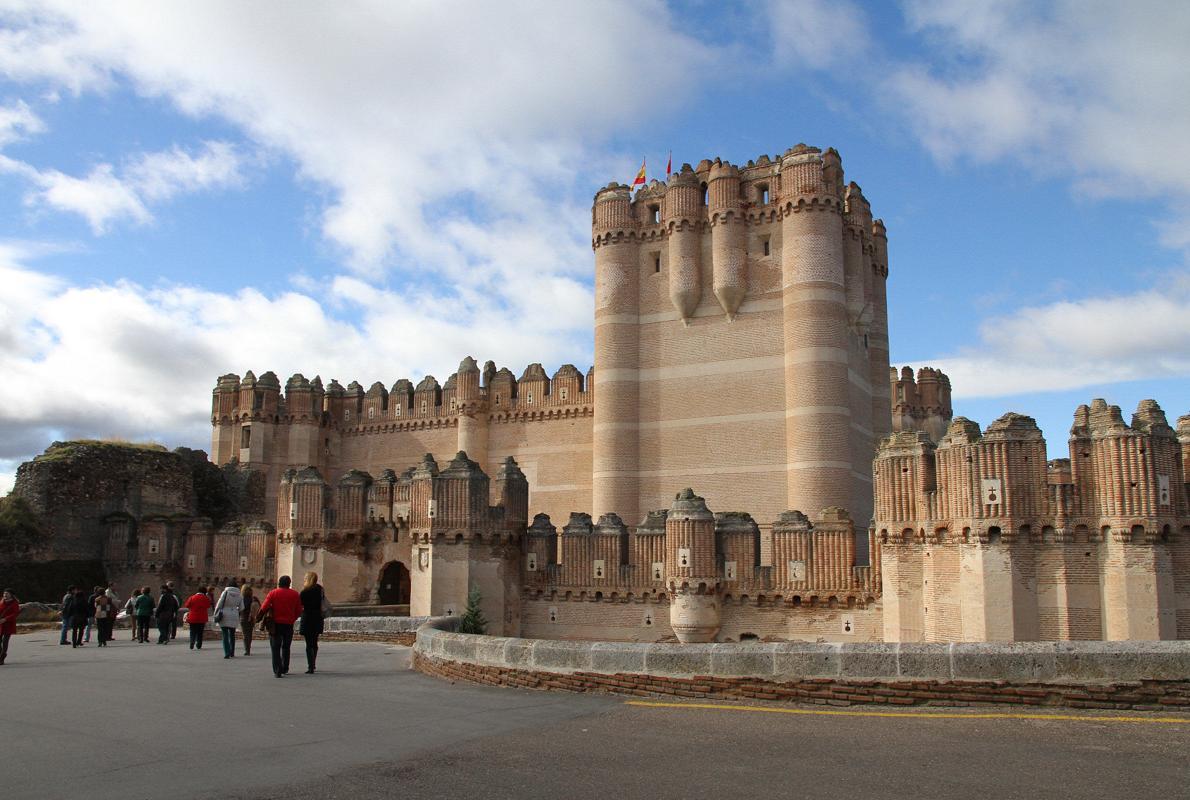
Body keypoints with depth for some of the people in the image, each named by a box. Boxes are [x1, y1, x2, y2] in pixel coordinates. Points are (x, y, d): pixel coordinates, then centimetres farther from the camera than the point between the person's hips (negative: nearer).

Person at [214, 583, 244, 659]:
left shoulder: (225, 592, -5)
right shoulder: (240, 595, 3)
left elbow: (219, 604, -6)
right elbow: (241, 608, 8)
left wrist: (216, 614, 4)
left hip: (224, 616, -3)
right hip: (234, 617, 3)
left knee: (225, 635, -2)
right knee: (232, 635, 16)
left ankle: (227, 653, -11)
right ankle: (232, 653, 21)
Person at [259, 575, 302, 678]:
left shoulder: (272, 593, -4)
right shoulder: (295, 594, 3)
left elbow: (264, 607, -12)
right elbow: (298, 611, 4)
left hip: (275, 624, -2)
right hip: (288, 625, 2)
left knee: (275, 648, 1)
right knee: (286, 648, 19)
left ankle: (277, 671, -10)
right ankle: (284, 669, 25)